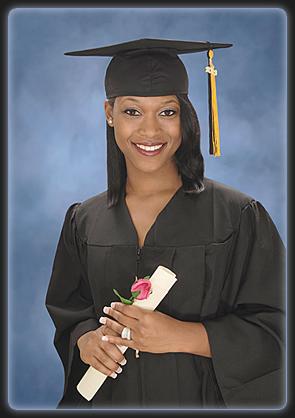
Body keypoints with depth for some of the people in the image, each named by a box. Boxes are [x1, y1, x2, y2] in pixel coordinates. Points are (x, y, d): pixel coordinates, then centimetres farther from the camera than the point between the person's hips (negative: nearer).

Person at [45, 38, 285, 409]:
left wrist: (183, 336, -22)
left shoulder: (237, 217, -12)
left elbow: (275, 329, -11)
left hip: (203, 397, -2)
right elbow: (67, 312, 6)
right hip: (109, 397, 2)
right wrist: (85, 339, -15)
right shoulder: (84, 222, -2)